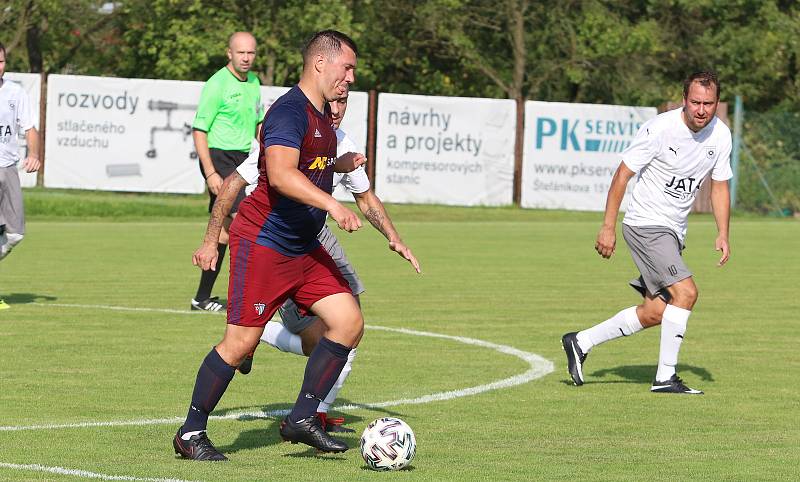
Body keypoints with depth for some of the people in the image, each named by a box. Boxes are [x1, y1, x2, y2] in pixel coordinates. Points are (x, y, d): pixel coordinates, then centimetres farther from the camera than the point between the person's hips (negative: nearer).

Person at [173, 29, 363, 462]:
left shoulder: (323, 116, 14)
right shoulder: (290, 111, -17)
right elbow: (281, 174, -33)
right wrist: (332, 204, -40)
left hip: (303, 248, 9)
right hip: (263, 243, -9)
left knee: (348, 322, -2)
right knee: (241, 341, -8)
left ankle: (302, 419, 5)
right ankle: (190, 434, 5)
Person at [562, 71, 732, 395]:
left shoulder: (721, 135, 0)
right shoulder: (659, 128, -18)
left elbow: (720, 186, 12)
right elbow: (623, 174, -11)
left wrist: (723, 234, 1)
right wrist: (608, 226, -12)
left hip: (674, 232, 7)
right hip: (645, 224, -7)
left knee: (655, 313, 6)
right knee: (685, 293, -20)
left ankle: (581, 342, 22)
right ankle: (665, 378, -11)